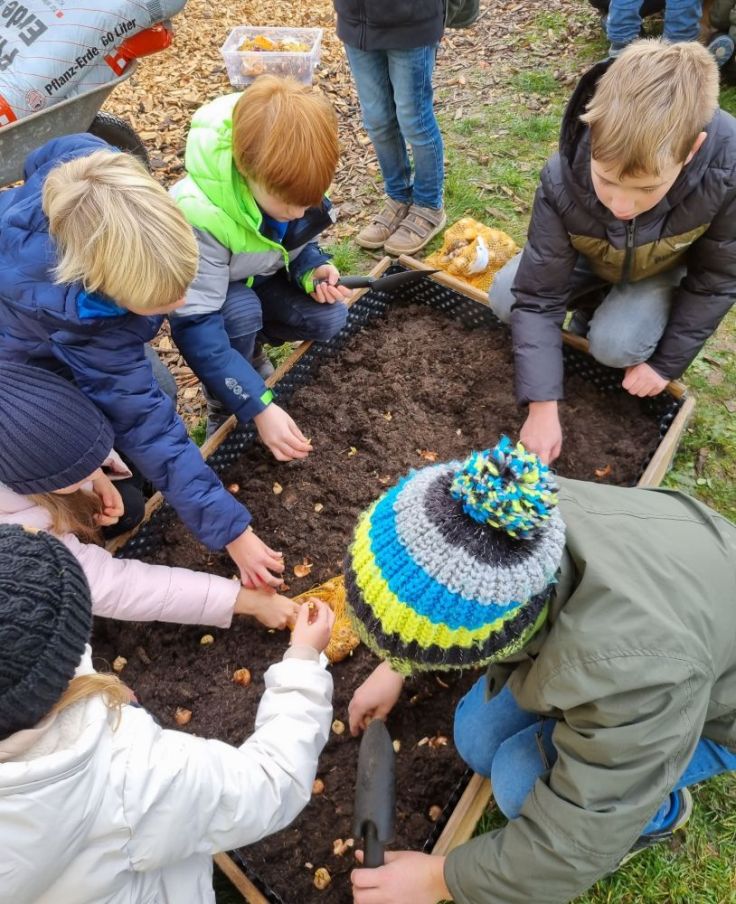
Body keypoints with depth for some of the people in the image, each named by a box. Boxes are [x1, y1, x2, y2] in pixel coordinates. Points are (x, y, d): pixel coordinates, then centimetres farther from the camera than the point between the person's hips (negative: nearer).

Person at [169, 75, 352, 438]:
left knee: (329, 318, -16)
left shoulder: (292, 184, -23)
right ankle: (222, 409, -8)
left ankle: (246, 346, 12)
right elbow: (195, 327, -40)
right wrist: (260, 407, -46)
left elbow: (301, 244, -1)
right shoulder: (197, 215, -41)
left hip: (261, 276, 5)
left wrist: (312, 271, -27)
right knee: (242, 312, -36)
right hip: (204, 292, -4)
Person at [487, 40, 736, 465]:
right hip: (589, 259, 2)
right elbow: (537, 297, -33)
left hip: (666, 268, -1)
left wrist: (667, 362, -18)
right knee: (506, 297, -17)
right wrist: (543, 406, -37)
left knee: (615, 345, -27)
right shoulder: (563, 181, -38)